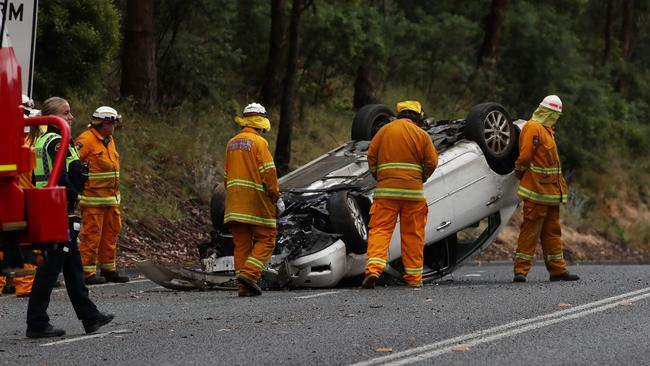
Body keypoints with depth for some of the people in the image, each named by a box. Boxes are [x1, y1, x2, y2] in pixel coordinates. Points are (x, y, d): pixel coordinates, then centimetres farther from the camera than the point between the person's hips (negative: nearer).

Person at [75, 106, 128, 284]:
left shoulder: (109, 140, 16)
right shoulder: (86, 140, -13)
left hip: (111, 198, 9)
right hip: (93, 197, -9)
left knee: (111, 233, 11)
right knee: (91, 234, -6)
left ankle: (108, 270, 20)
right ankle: (87, 273, -3)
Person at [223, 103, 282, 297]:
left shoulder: (232, 143, 14)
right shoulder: (259, 142, -8)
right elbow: (268, 173, -13)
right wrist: (277, 198, -5)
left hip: (235, 201, 7)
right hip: (257, 200, -7)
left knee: (241, 243, 7)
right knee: (266, 239, 2)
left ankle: (244, 287, 4)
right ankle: (249, 274, -15)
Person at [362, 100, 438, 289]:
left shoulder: (384, 130, 8)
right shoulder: (422, 135, 4)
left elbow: (371, 157, 5)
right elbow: (431, 162, 1)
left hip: (386, 190, 0)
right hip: (413, 191, 0)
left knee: (380, 229, -3)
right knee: (413, 234, 7)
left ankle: (373, 268, -23)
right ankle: (414, 277, 10)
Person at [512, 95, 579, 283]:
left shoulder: (546, 130, 18)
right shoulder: (534, 128, -13)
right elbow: (525, 157, -19)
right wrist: (521, 173, -4)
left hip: (550, 191, 10)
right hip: (537, 191, -10)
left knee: (552, 231, 13)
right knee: (530, 230, -9)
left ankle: (557, 269, 19)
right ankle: (521, 270, -7)